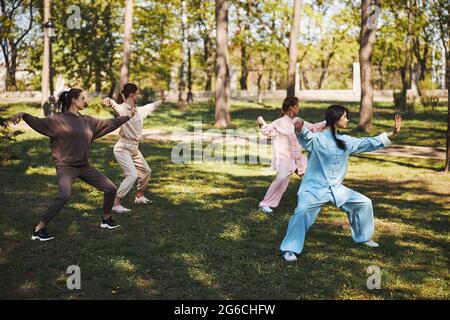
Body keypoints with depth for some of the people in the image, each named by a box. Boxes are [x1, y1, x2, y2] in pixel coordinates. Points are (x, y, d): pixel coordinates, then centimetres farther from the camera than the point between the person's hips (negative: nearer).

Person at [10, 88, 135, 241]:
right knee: (64, 196, -31)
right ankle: (38, 230, -21)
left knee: (111, 189, 11)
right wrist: (23, 115, -39)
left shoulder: (88, 121, 9)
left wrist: (127, 117, 30)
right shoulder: (59, 120, -9)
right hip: (66, 167, -7)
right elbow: (39, 124, -21)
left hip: (84, 166, 7)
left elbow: (108, 123, 22)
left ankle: (106, 220, 34)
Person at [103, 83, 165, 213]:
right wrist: (108, 100, -60)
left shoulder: (139, 110, 8)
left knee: (146, 171, 22)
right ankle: (115, 204, -17)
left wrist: (161, 100, 37)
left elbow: (151, 106, 29)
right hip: (123, 148, -9)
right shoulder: (121, 109, -16)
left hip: (134, 148, 9)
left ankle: (139, 196, 42)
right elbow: (114, 105, -39)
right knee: (132, 175, -20)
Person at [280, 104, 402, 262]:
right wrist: (300, 127, -57)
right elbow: (305, 136, -33)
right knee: (303, 211, -32)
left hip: (336, 188, 7)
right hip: (315, 187, -7)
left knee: (364, 203, 9)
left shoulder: (346, 141, 8)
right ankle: (290, 249, -18)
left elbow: (368, 143, 12)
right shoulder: (316, 139, -12)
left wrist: (392, 134, 8)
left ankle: (363, 237, 33)